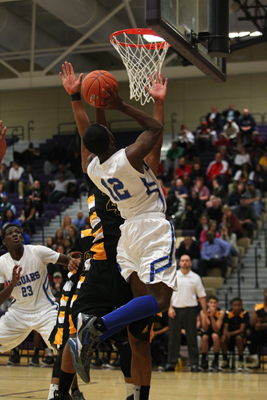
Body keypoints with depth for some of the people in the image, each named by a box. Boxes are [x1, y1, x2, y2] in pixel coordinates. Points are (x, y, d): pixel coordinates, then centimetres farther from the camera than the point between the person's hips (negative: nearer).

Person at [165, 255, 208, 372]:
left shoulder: (195, 278, 5)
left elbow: (202, 296, 5)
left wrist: (204, 312, 1)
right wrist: (170, 307, -7)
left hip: (190, 309, 0)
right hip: (175, 309, 0)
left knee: (192, 338, 1)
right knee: (173, 337, 2)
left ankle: (194, 363, 5)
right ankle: (171, 363, 8)